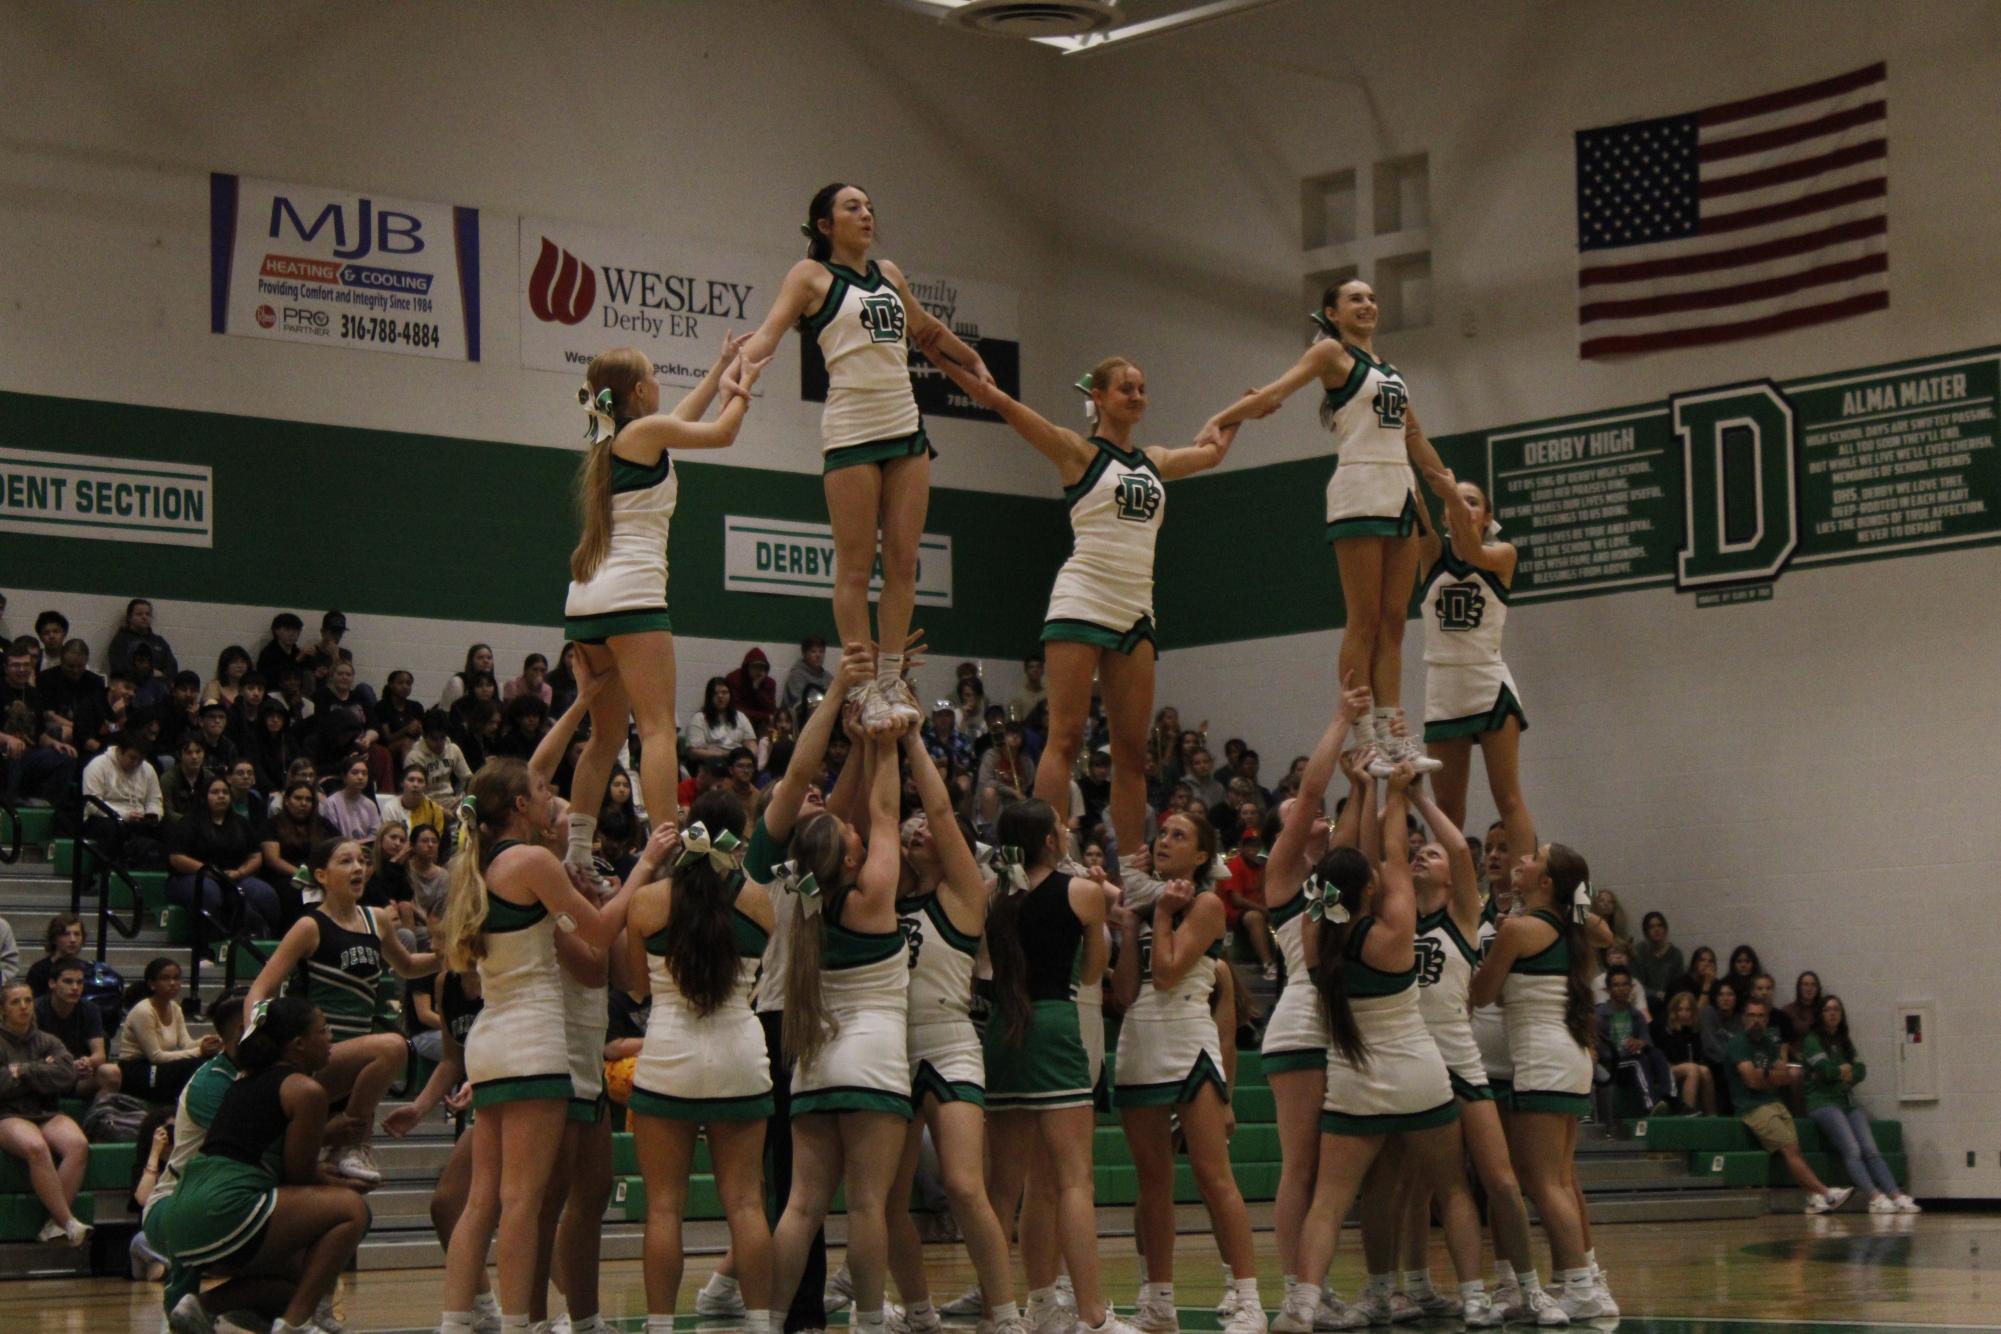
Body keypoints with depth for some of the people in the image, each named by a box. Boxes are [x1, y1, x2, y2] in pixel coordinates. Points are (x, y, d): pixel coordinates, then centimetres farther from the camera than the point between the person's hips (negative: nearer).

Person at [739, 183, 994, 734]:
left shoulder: (889, 274, 17)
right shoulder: (811, 275, 1)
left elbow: (927, 332, 33)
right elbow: (771, 328, -13)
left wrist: (974, 363, 36)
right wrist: (741, 366, -32)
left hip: (906, 425, 6)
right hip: (850, 428, -6)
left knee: (903, 561, 2)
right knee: (855, 566, -5)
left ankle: (891, 679, 7)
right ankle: (863, 687, -2)